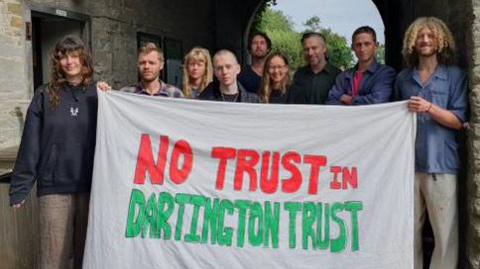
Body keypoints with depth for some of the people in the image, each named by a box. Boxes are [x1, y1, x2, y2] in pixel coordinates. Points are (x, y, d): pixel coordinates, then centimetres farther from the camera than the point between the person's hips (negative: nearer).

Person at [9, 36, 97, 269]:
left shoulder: (97, 95, 3)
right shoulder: (45, 95, 1)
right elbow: (30, 145, -1)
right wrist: (20, 187, -3)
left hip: (91, 187, 1)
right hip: (54, 189, -1)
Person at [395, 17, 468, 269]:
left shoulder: (456, 76, 3)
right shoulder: (403, 78, 13)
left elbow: (459, 121, -3)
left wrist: (430, 108, -17)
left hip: (440, 163, -3)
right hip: (408, 162, 3)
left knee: (445, 230, -3)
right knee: (409, 228, 9)